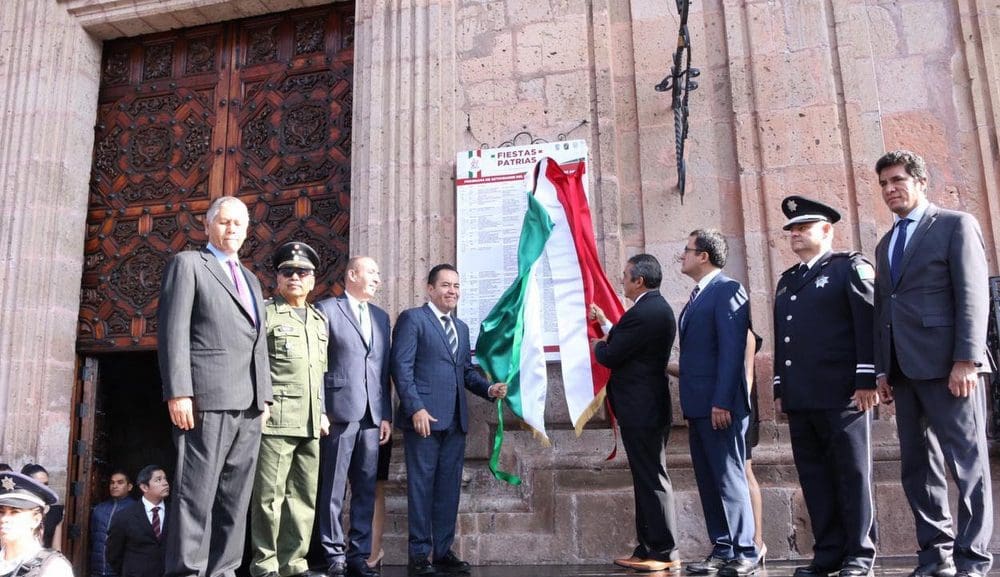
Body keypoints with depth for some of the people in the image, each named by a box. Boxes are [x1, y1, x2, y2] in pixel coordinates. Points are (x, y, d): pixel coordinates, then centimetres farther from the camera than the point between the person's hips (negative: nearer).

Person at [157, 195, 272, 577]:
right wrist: (178, 392, -15)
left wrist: (265, 395, 13)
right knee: (196, 494, -6)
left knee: (235, 498, 7)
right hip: (206, 399, -7)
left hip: (249, 404, 7)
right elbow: (173, 331, -6)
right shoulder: (188, 264, 5)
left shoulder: (250, 280, 25)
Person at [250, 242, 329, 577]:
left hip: (310, 423, 6)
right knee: (269, 497, -3)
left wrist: (322, 412, 15)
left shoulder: (319, 320, 19)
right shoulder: (265, 312, 1)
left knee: (304, 497, 9)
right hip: (275, 419, -6)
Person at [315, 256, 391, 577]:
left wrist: (386, 414, 9)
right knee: (334, 488, 1)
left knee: (366, 488, 7)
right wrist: (320, 410, -10)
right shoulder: (326, 309, 0)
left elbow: (384, 368, 15)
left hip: (372, 415, 5)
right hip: (340, 411, -5)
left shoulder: (381, 316, 18)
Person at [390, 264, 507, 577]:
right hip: (424, 418, -7)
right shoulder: (412, 319, -2)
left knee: (449, 488, 10)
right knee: (422, 486, 0)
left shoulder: (461, 328, 20)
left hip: (455, 421, 7)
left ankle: (443, 552, 19)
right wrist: (416, 408, -18)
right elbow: (401, 367, -9)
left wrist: (489, 388, 1)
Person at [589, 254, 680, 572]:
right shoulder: (656, 307, 13)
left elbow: (610, 355, -18)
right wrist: (604, 324, 19)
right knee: (647, 477, 14)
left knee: (652, 478, -3)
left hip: (641, 410, -11)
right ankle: (649, 548, 21)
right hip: (648, 406, 11)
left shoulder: (645, 312, -20)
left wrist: (596, 345, 3)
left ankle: (664, 552, 5)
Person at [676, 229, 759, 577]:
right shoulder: (697, 296, 19)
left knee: (729, 477, -4)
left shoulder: (727, 290, -8)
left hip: (720, 404, -9)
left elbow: (733, 348, -16)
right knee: (708, 481, 11)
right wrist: (690, 404, 13)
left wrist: (722, 402, -21)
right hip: (699, 405, 9)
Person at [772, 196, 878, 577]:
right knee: (815, 478, 7)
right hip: (800, 398, 6)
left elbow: (869, 324, -7)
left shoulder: (851, 267, 2)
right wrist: (780, 389, 16)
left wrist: (866, 380, -14)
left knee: (852, 474, 1)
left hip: (842, 393, -6)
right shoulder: (786, 281, 22)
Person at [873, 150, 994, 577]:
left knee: (968, 462, -1)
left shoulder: (956, 224, 2)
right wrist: (882, 370, 11)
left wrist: (966, 361, -16)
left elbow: (973, 295, -7)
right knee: (917, 465, 8)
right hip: (905, 369, 7)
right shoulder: (885, 244, 21)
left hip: (947, 364, -7)